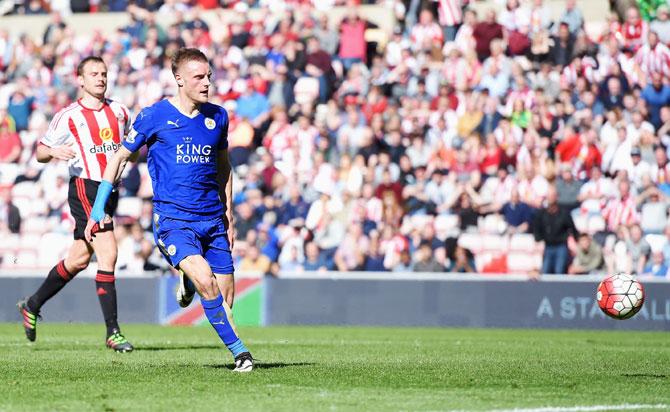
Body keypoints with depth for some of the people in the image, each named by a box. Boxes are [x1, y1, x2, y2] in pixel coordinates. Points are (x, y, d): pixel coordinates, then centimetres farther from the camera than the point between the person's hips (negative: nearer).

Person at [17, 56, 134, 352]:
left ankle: (32, 306, 32)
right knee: (108, 253, -17)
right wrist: (54, 152, -19)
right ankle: (113, 332, -15)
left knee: (78, 260, 13)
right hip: (85, 187, -6)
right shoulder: (68, 116, -2)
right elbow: (40, 152, 3)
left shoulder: (118, 111, 13)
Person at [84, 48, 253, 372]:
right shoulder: (155, 116, -5)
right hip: (172, 219, -5)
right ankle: (237, 350, -18)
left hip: (212, 219, 5)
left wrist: (228, 215, 19)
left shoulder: (217, 116, 7)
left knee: (226, 297, 0)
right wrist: (98, 208, 3)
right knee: (204, 277, -27)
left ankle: (187, 282, 34)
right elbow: (121, 156, 5)